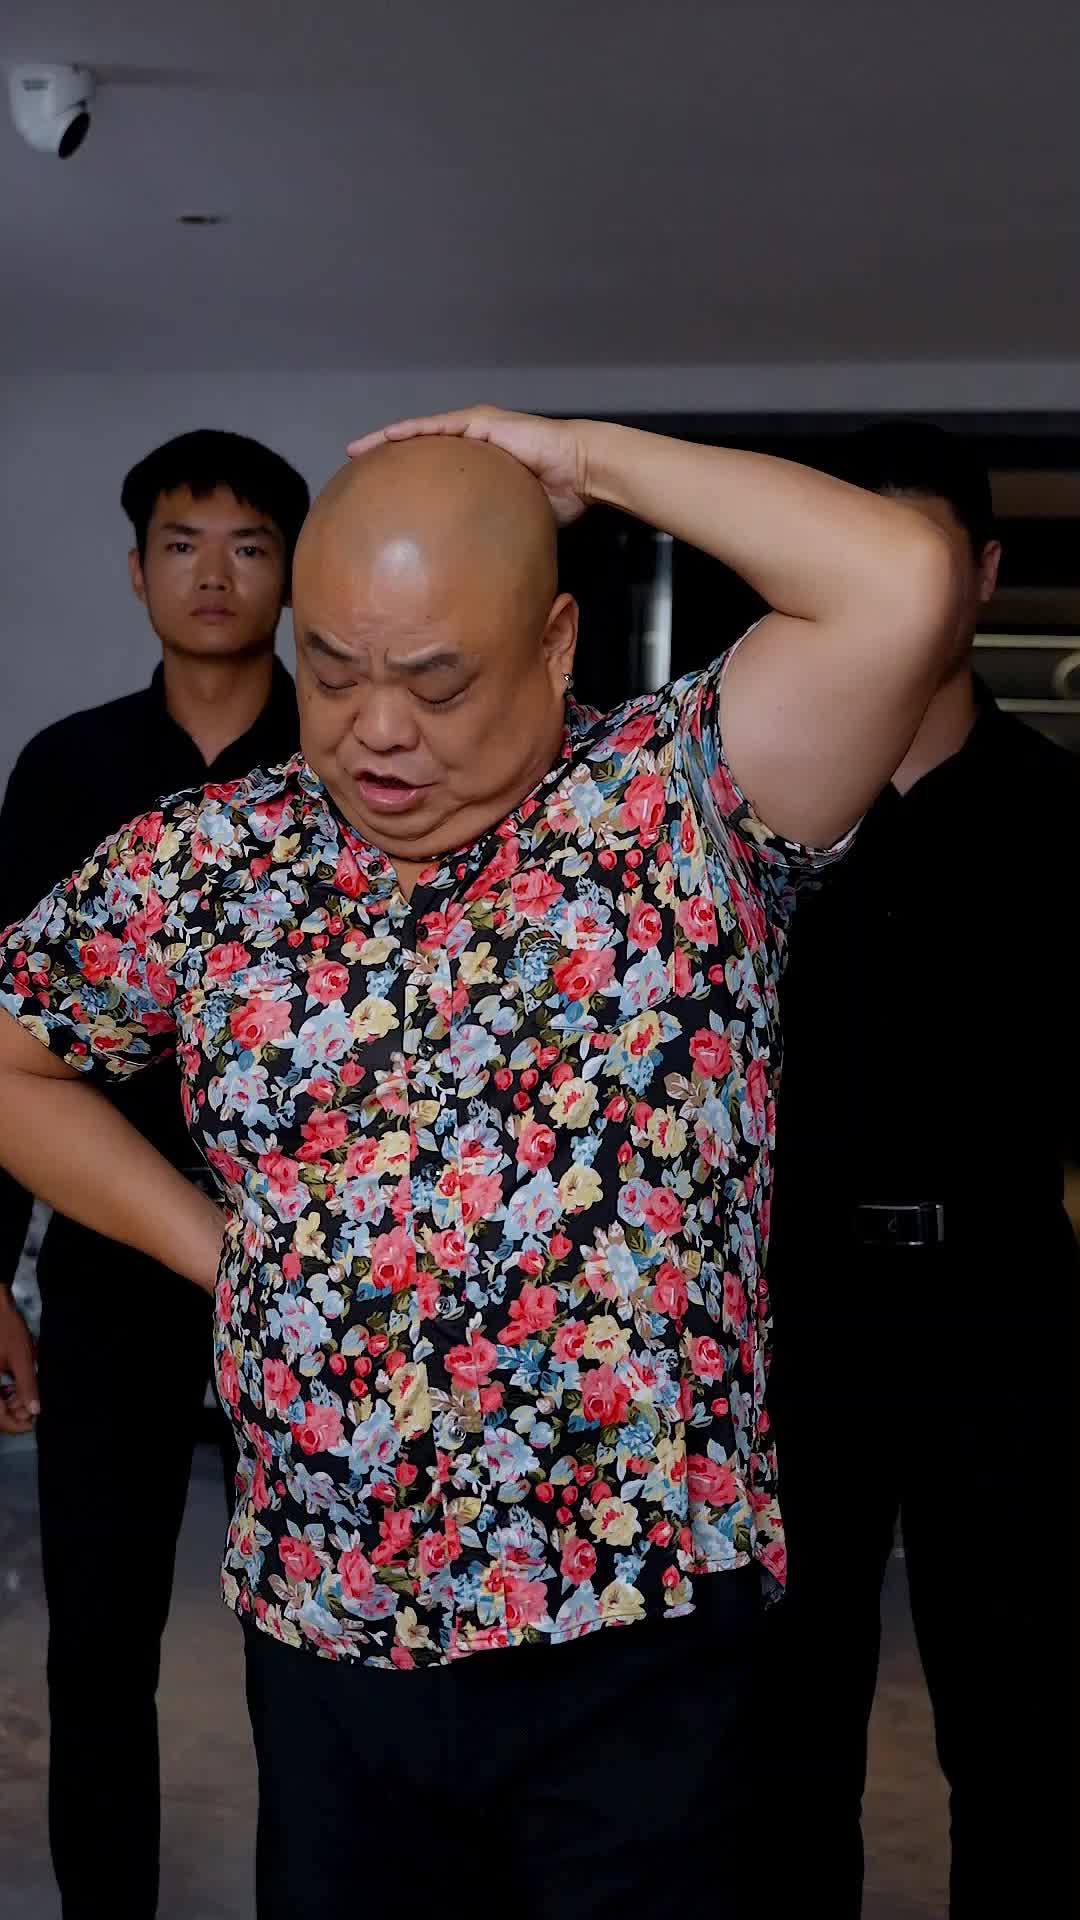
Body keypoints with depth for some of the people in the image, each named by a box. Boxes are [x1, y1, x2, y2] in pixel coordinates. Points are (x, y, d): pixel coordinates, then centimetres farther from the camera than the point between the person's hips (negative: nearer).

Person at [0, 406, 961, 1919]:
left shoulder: (677, 805, -7)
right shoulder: (198, 866, 2)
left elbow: (905, 582, -23)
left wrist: (588, 458, -13)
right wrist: (209, 1244, 6)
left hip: (644, 1632, -3)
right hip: (319, 1625, 3)